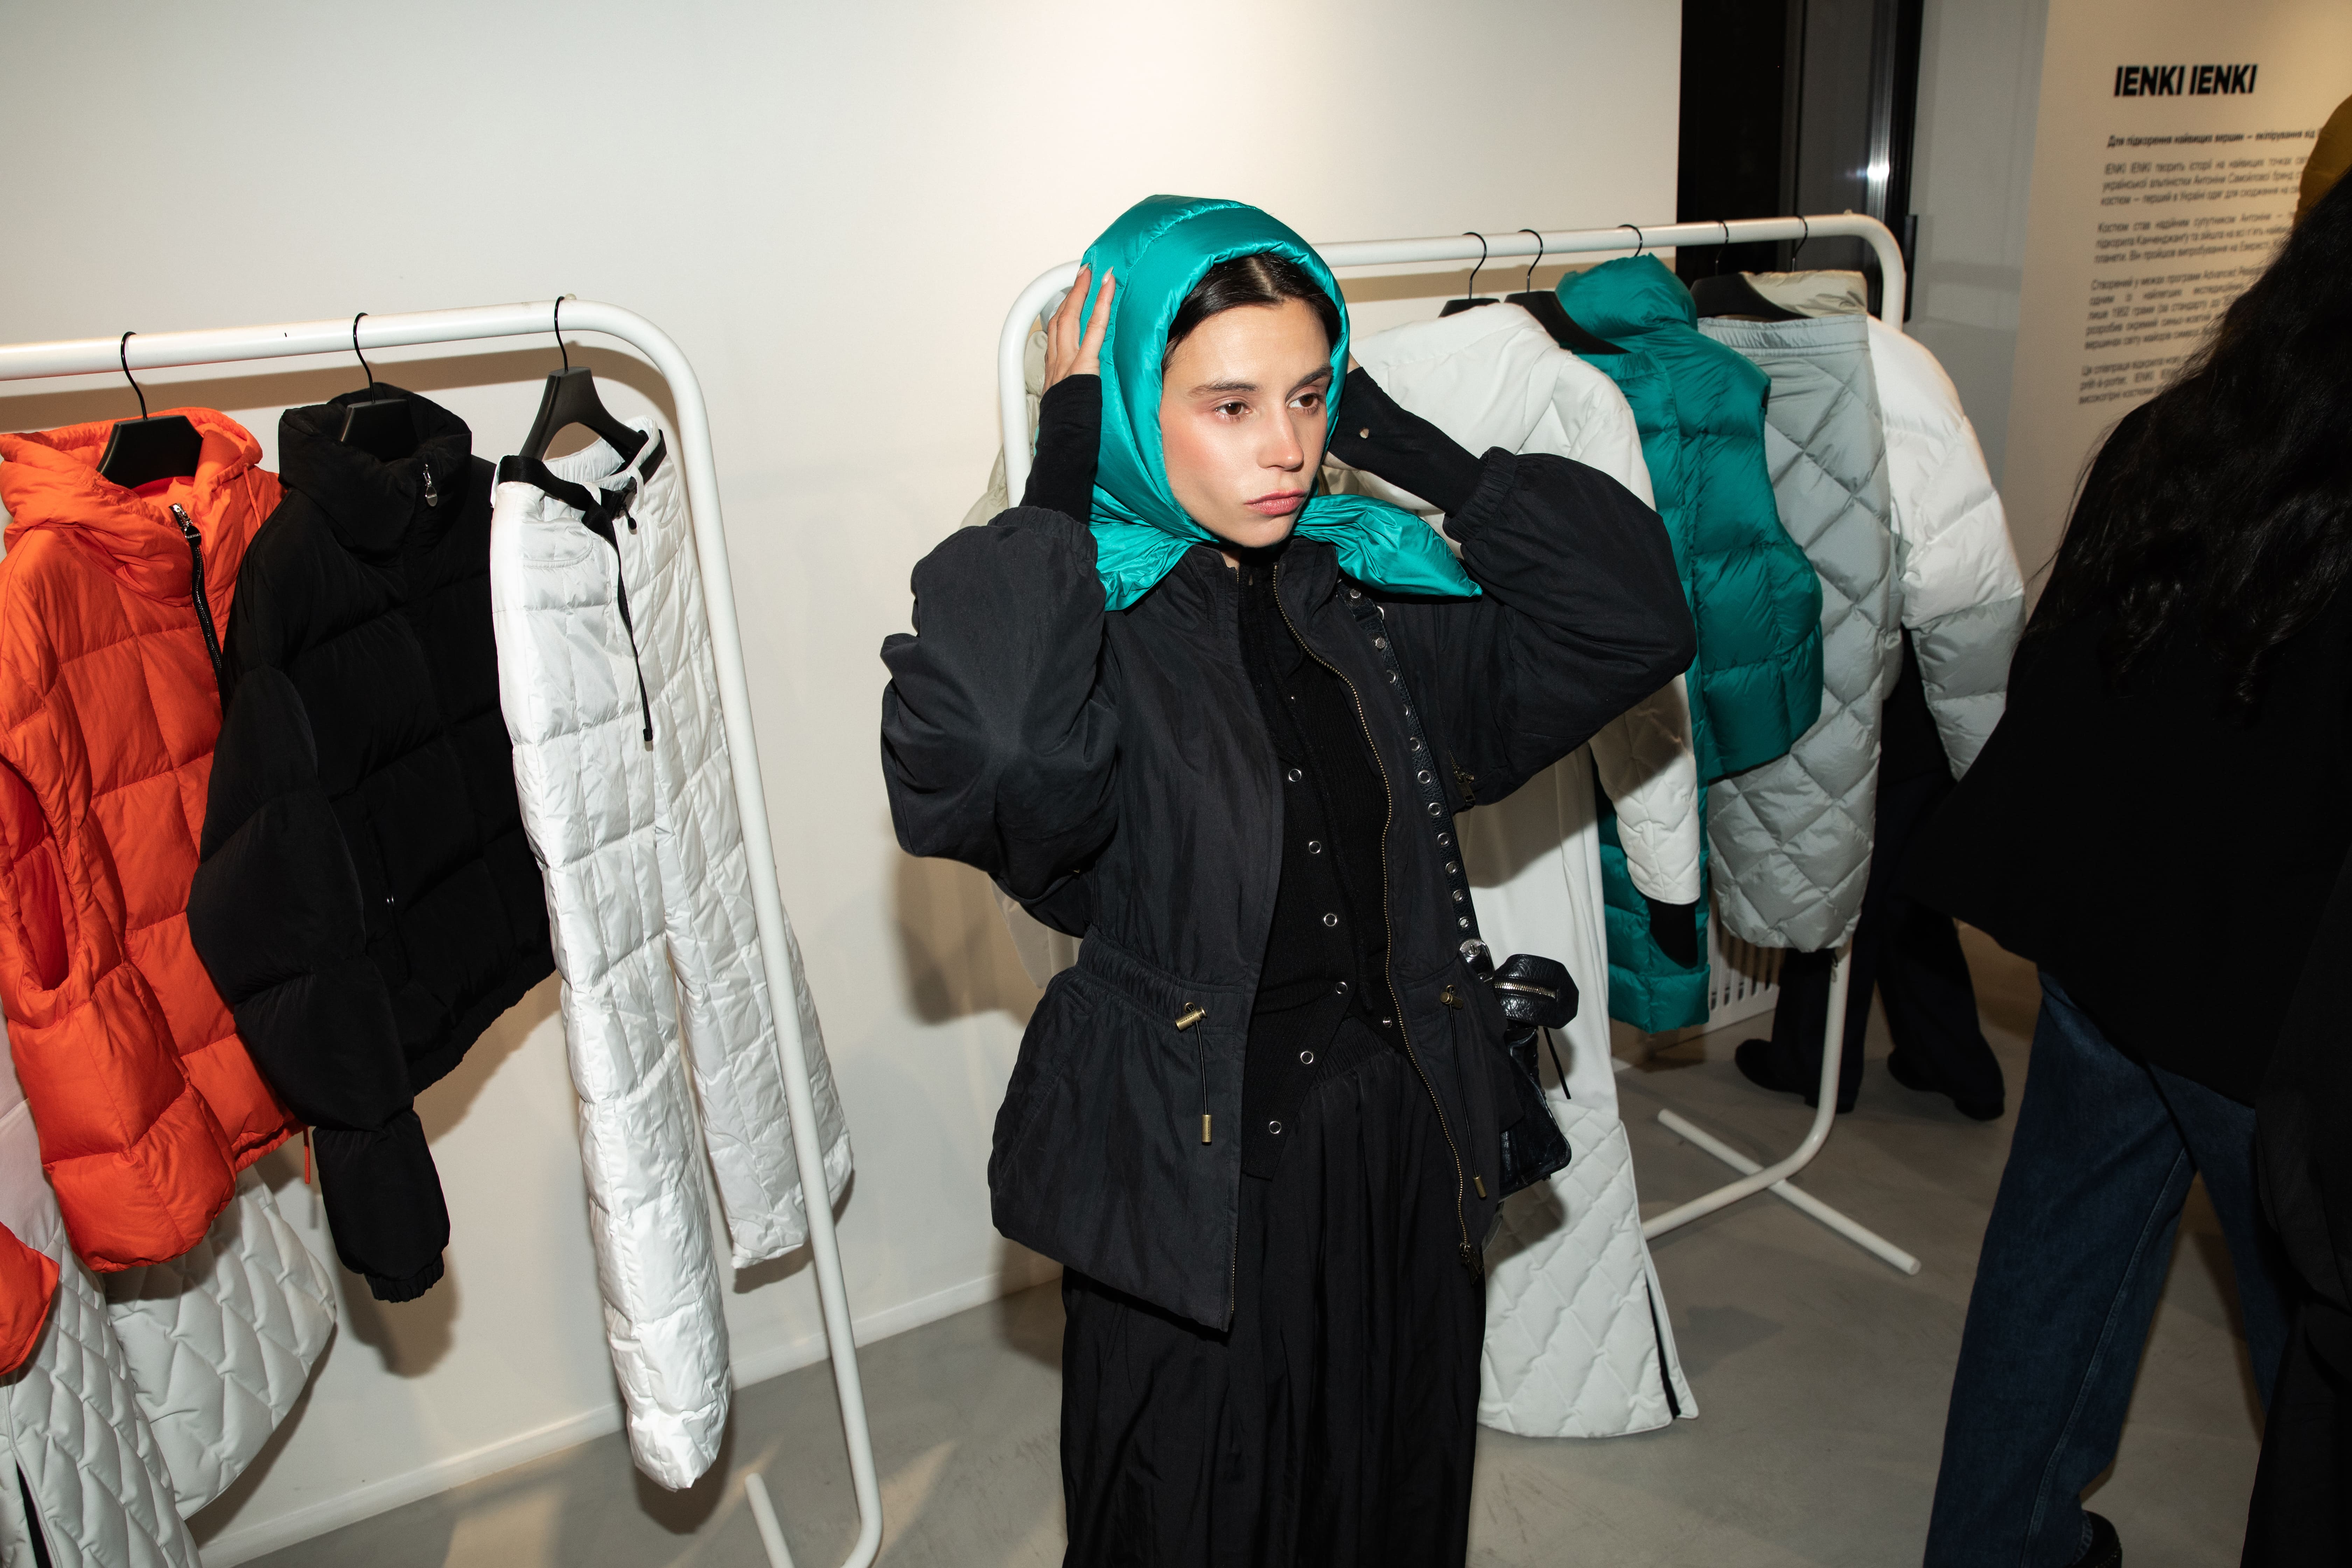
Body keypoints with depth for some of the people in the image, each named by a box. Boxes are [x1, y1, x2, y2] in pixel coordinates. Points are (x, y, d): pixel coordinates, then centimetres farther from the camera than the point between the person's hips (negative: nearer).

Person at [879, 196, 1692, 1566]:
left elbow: (1634, 617, -6)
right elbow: (979, 744, -40)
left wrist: (1394, 435, -9)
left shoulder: (1372, 594, -1)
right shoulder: (1086, 620, -17)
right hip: (1196, 1191, -4)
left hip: (1407, 1162, 5)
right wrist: (1064, 464, -27)